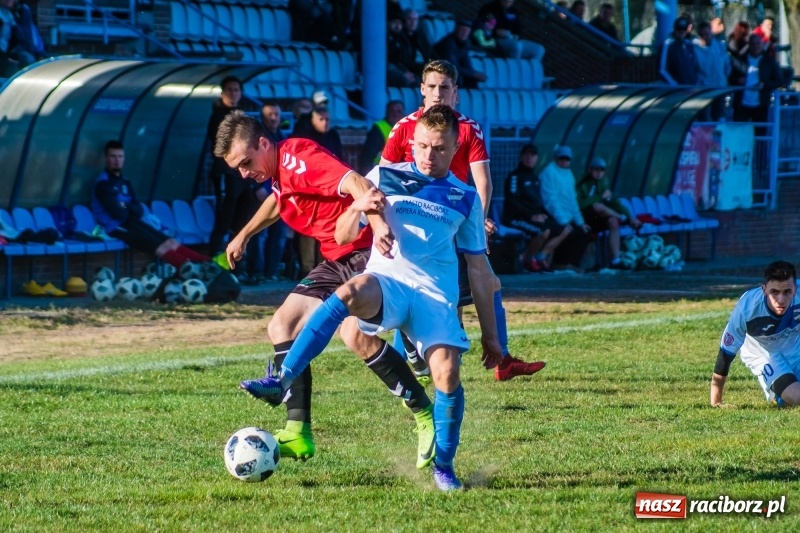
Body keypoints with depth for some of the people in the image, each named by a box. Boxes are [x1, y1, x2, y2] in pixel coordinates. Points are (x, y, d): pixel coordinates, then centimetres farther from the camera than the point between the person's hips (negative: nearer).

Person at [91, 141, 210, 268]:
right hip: (117, 227, -8)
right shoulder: (103, 184, -10)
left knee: (170, 242, -7)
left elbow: (139, 211, 7)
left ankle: (204, 264, -16)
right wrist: (130, 209, 2)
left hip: (130, 222, 8)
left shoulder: (125, 183, 17)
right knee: (161, 247, -20)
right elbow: (118, 214, -18)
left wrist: (126, 207, -13)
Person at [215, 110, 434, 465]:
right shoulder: (277, 171, 11)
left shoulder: (299, 159, -19)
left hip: (369, 251, -11)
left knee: (354, 334, -29)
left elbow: (356, 184, -34)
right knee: (282, 326, 5)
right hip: (337, 261, 11)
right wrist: (244, 235, 45)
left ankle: (426, 418, -17)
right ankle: (298, 434, 2)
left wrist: (378, 225, -51)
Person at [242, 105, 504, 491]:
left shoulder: (465, 199, 13)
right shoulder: (385, 177, 8)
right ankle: (282, 381, -39)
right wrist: (357, 209, -21)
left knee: (447, 372, -21)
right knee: (350, 293, -36)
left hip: (436, 298, 2)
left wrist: (489, 334, 15)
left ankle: (443, 468, 1)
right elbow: (343, 236, 2)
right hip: (385, 283, -2)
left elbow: (478, 268, 17)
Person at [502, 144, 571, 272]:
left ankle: (540, 257, -3)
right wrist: (532, 216, -23)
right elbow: (512, 202, -18)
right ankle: (528, 260, -13)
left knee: (564, 230, 3)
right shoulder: (515, 176, -9)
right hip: (516, 219, -9)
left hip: (535, 217, 9)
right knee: (544, 231, -34)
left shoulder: (534, 177, 18)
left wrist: (541, 214, 2)